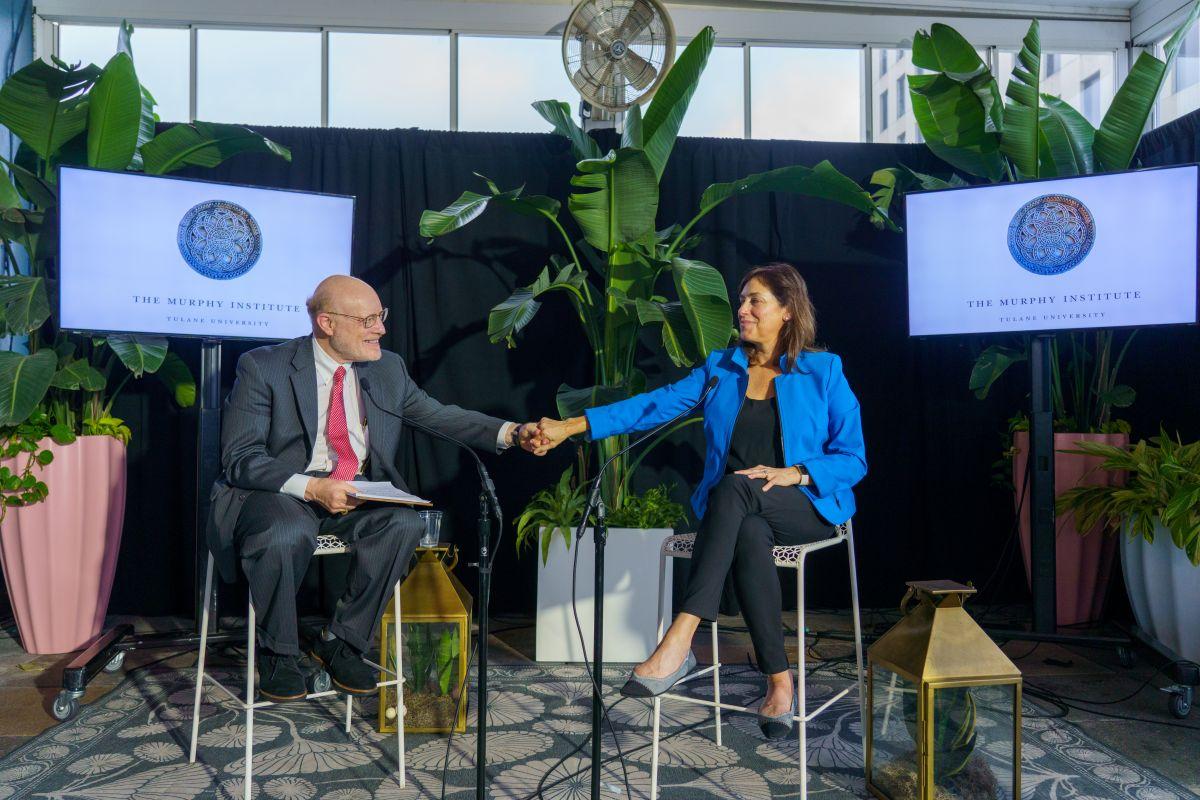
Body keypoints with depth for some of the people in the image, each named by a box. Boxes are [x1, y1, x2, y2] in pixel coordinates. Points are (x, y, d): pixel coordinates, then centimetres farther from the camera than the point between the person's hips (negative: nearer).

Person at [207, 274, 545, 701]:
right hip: (280, 491, -4)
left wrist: (511, 432, -5)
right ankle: (278, 652, -5)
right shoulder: (263, 367, -8)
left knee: (403, 524, -25)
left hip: (356, 493, 4)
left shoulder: (388, 368, 7)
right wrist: (312, 488, -28)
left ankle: (339, 642, -4)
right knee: (287, 536, -36)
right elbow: (239, 459, -13)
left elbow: (438, 415, 10)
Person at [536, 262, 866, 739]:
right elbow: (655, 405, 1)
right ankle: (779, 682, -24)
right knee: (748, 538, -35)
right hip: (738, 512, 3)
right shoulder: (721, 368, 11)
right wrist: (571, 426, -11)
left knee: (732, 490, -35)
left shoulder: (823, 371, 2)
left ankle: (679, 643, -40)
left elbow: (853, 458, 2)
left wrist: (793, 474, -17)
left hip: (808, 505, -2)